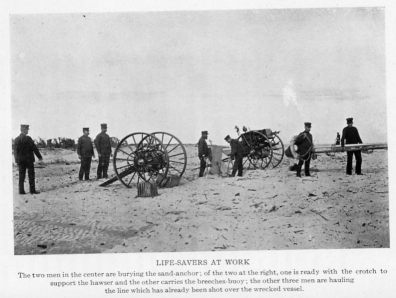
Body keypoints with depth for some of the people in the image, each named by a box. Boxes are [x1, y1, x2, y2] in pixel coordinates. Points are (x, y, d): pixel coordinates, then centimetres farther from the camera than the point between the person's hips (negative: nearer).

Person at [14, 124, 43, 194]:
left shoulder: (16, 139, 3)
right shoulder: (28, 138, -13)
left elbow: (15, 151, 8)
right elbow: (34, 148, -11)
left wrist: (17, 160, 15)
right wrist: (39, 157, -2)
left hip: (20, 160, 5)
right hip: (28, 159, -5)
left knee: (21, 176, 8)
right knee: (31, 175, 2)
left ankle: (21, 191, 6)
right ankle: (32, 190, 2)